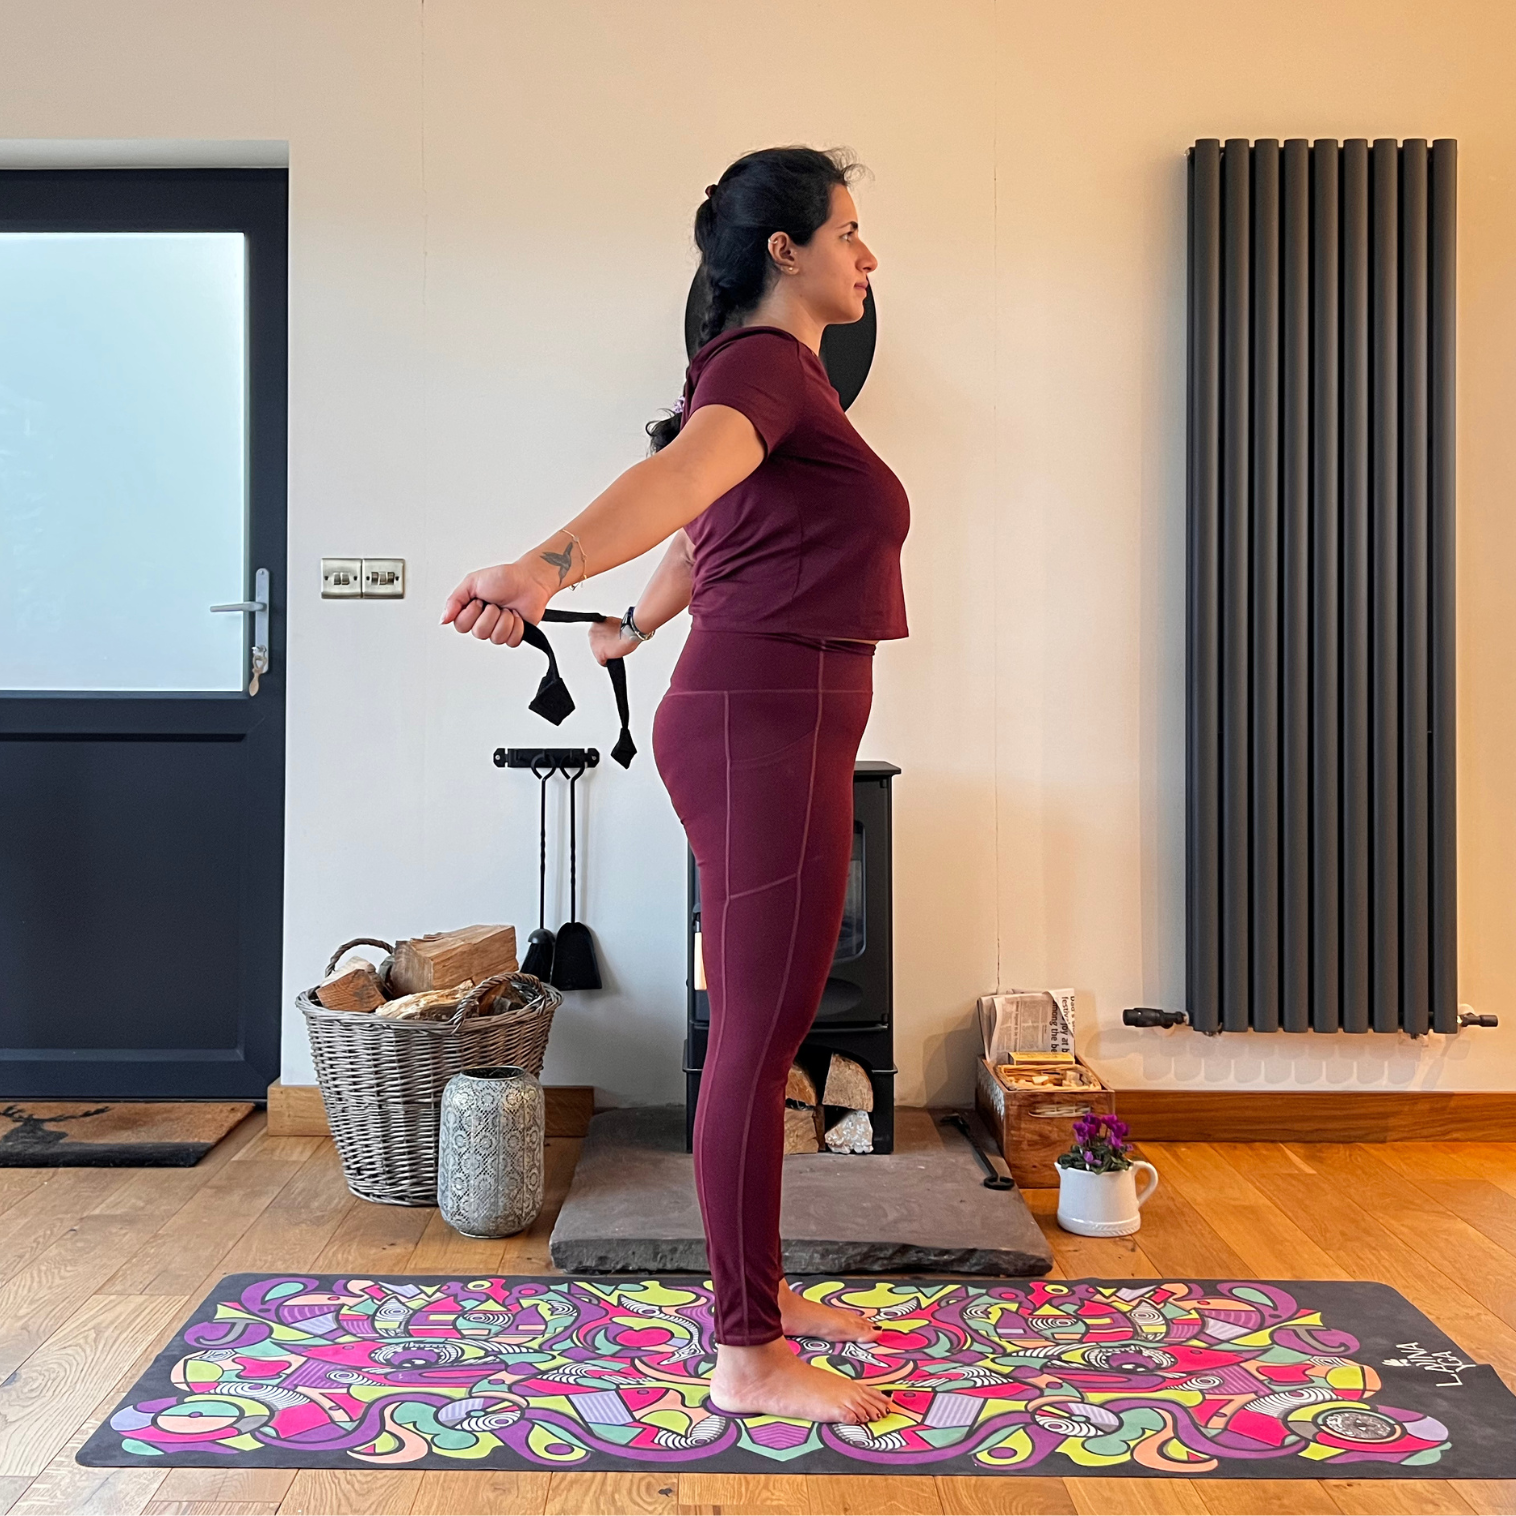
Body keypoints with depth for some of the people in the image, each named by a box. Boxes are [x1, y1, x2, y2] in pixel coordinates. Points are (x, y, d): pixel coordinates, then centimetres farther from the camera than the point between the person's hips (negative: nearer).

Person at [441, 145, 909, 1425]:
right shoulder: (767, 366, -10)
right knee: (758, 1036, -4)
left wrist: (639, 622, 52)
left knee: (765, 1029, 16)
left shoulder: (772, 374, 21)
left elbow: (707, 526, 37)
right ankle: (749, 1358, 7)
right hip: (766, 726, -10)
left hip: (772, 724, 10)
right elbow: (681, 473, -31)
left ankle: (758, 1285, 30)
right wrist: (550, 564, -50)